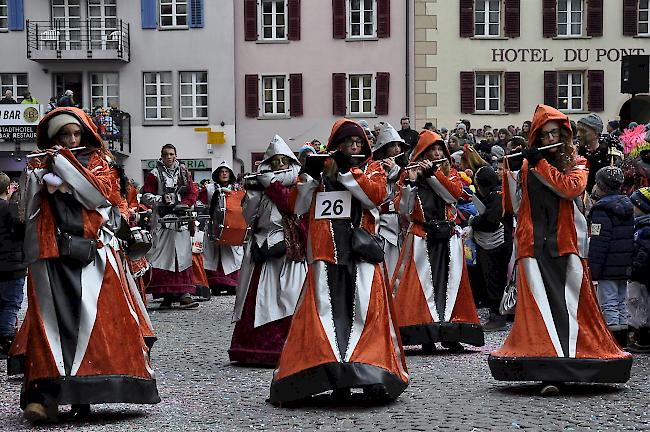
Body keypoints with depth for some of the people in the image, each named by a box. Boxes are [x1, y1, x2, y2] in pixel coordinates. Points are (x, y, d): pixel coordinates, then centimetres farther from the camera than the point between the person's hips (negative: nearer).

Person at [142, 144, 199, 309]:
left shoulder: (184, 172, 14)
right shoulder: (155, 174, 6)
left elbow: (193, 193, 10)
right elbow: (146, 196, 3)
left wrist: (181, 205, -5)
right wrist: (161, 199, -12)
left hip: (181, 220, 2)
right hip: (162, 220, -2)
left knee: (183, 256, -4)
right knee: (163, 256, -6)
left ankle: (184, 294, -6)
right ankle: (167, 296, -4)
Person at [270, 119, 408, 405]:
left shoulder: (372, 169, 15)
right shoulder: (319, 170, 16)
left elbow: (375, 195, -6)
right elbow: (297, 206, 7)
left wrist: (346, 170, -9)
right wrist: (308, 174, -5)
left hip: (360, 251, -1)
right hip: (326, 252, 1)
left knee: (365, 311, -8)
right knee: (326, 311, -7)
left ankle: (374, 376, -10)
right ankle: (337, 380, -7)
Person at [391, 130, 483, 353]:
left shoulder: (449, 172, 14)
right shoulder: (409, 175, 6)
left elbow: (455, 193, -7)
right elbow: (403, 209, -5)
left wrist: (433, 173, -11)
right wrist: (411, 181, -14)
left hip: (448, 237, 3)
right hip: (421, 237, -3)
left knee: (449, 282, 2)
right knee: (424, 282, -8)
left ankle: (450, 335, 7)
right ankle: (427, 337, -8)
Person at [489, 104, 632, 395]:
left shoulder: (576, 164, 11)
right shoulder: (526, 167, 12)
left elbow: (572, 188, -11)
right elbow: (512, 206, 5)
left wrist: (541, 163, -9)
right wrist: (507, 170, -6)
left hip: (566, 245, 1)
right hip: (534, 247, 0)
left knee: (570, 305, 0)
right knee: (540, 306, -9)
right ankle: (548, 373, -14)